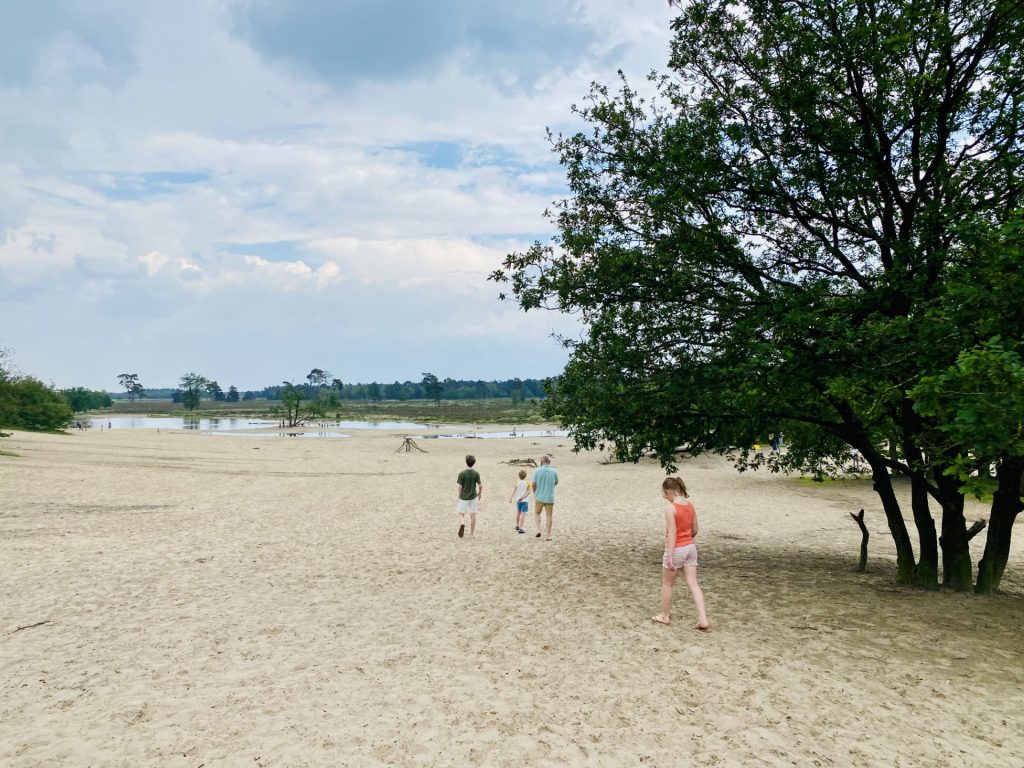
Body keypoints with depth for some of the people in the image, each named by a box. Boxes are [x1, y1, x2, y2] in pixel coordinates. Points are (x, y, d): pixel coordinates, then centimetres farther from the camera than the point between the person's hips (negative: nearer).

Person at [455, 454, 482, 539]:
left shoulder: (462, 473, -11)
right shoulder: (476, 473, -6)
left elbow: (460, 487, -10)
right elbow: (480, 486, -4)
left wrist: (459, 497, 3)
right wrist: (479, 494, 14)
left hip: (463, 497, -2)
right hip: (473, 497, 2)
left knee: (461, 514, 9)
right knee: (473, 515, 9)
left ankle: (462, 524, -23)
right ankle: (471, 534, 13)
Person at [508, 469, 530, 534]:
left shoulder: (517, 483, -1)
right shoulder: (527, 483, -4)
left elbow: (514, 491, -11)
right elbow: (528, 492, -13)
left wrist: (510, 498, -14)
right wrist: (522, 497, -17)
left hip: (518, 500, 3)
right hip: (525, 501, -3)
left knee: (518, 512, 20)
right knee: (523, 514, -5)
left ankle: (517, 526, 36)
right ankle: (520, 528, -13)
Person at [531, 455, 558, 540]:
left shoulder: (537, 470, -8)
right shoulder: (554, 471, -4)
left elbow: (534, 484, -6)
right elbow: (556, 482, 11)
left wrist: (535, 493, 11)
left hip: (539, 497, 0)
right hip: (550, 498, 0)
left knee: (537, 513, 21)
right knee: (549, 516, 8)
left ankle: (538, 530, 7)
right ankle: (548, 536, 10)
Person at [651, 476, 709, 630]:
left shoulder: (670, 507, -17)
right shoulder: (690, 505, 4)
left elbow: (672, 533, -22)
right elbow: (695, 530, 12)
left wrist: (669, 555, -21)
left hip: (676, 549, -6)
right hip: (690, 548, 6)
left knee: (667, 583, 13)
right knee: (693, 584, 6)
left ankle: (665, 616, 26)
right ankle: (703, 619, 0)